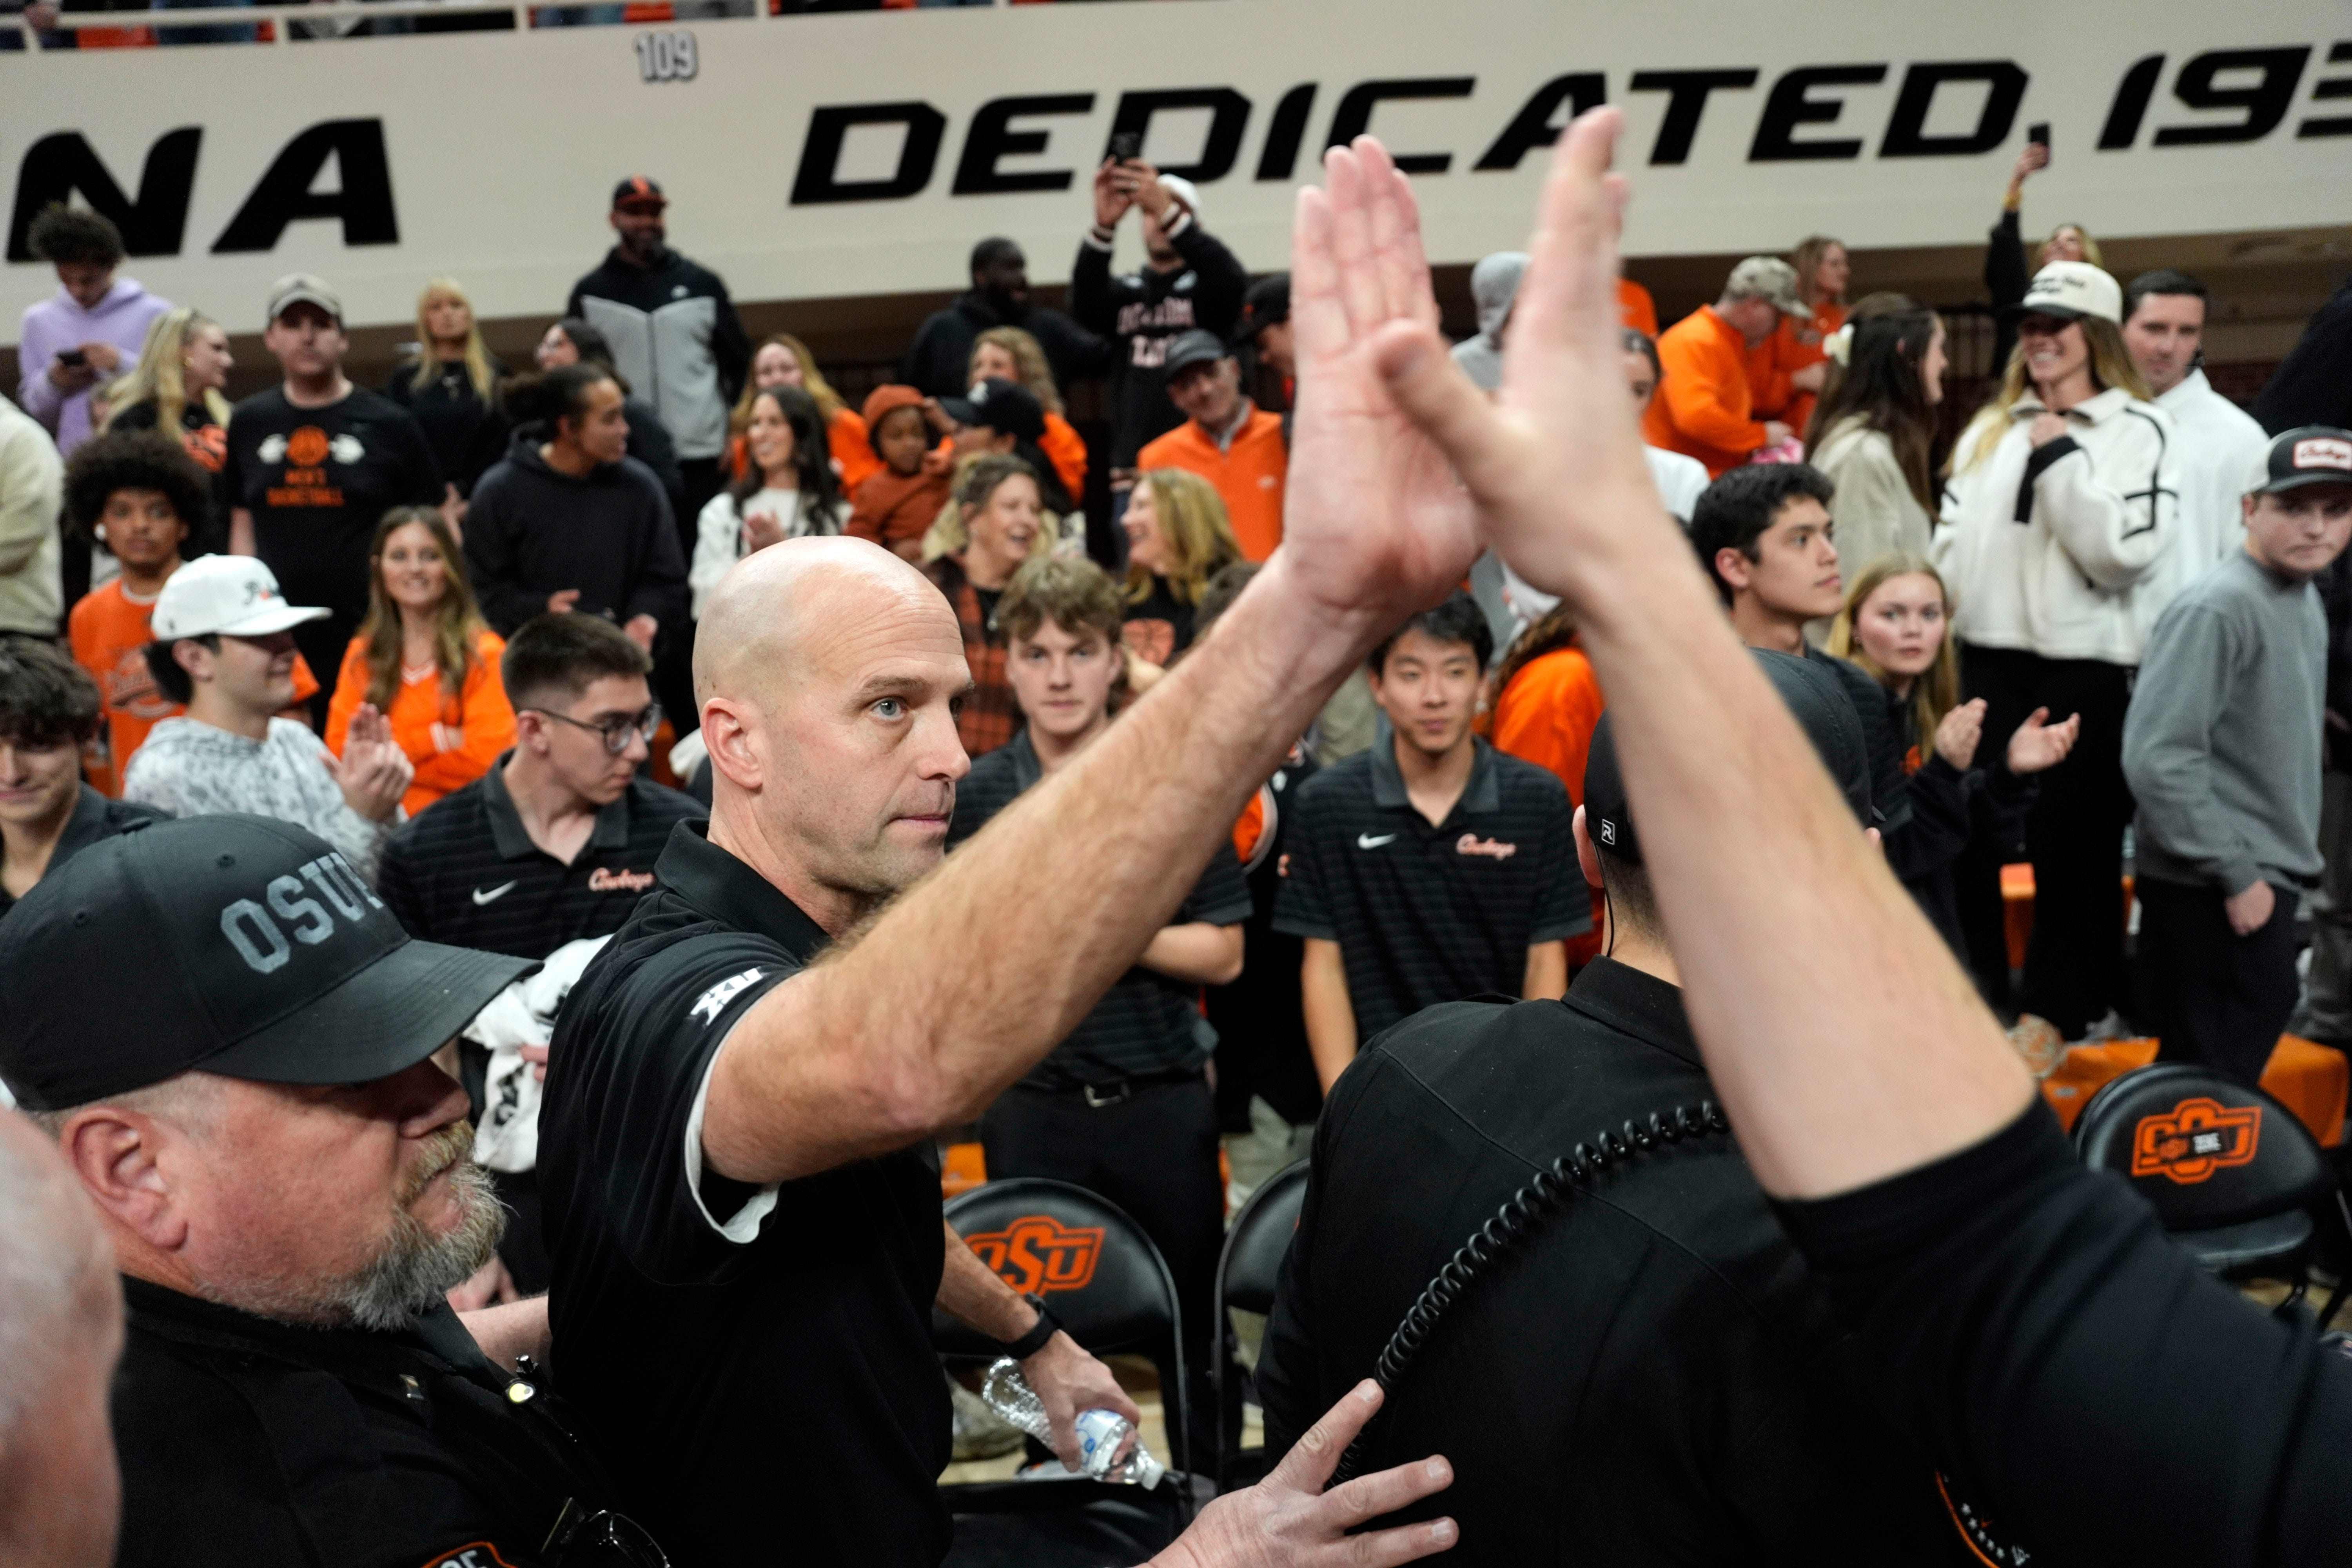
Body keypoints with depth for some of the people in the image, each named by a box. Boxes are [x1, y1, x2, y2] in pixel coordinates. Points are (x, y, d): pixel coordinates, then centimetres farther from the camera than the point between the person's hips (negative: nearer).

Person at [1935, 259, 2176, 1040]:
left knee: (2074, 847, 5)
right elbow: (1952, 541, 14)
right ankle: (1974, 997, 24)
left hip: (2088, 668, -5)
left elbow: (2124, 552, -16)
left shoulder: (2141, 432, -4)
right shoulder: (1989, 430, 13)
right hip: (1990, 660, 5)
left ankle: (2062, 1009, 16)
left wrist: (2060, 462, -16)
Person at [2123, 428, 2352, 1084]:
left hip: (2267, 880, 9)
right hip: (2211, 891, -9)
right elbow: (2159, 758, -24)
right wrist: (2236, 874, -19)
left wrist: (2280, 868, 16)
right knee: (2213, 1081, -4)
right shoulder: (2217, 608, -19)